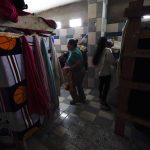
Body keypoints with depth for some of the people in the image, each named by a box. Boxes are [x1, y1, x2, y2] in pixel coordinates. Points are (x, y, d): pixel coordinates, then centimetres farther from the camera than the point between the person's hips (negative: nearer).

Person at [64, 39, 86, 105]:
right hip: (80, 71, 10)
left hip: (77, 73, -10)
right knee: (79, 85, 20)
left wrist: (69, 68, -22)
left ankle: (76, 99, 25)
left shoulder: (74, 53, -23)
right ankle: (82, 98, 35)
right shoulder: (76, 49, 9)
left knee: (71, 86, 7)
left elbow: (78, 64, -29)